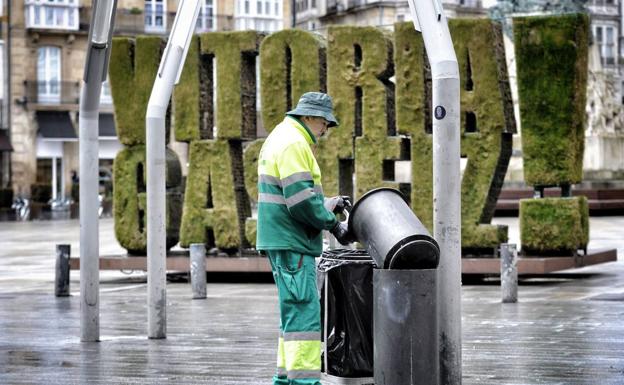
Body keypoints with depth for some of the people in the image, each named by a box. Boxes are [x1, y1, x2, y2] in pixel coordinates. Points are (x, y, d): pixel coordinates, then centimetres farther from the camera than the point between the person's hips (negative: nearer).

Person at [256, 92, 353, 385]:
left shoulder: (280, 138, 19)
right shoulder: (294, 144, -14)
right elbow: (301, 201, -22)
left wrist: (327, 204, 14)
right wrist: (332, 224, -11)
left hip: (283, 241, 11)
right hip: (291, 242, -11)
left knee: (295, 311, 16)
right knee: (304, 311, -12)